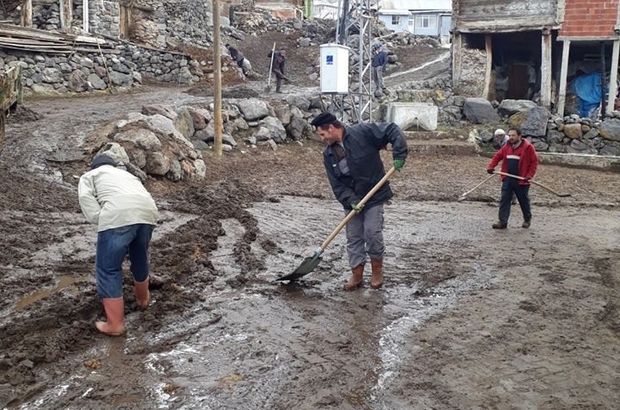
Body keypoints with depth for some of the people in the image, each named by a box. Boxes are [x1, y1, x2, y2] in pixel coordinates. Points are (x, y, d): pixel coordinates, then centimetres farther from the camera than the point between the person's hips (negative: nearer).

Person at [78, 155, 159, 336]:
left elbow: (86, 198, 4)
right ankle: (143, 299, 51)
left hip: (117, 215, -6)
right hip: (148, 212, 6)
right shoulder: (127, 174, 41)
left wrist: (101, 221, 9)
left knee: (108, 269, 8)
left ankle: (115, 324, 12)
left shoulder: (89, 176, 27)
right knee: (140, 259, 29)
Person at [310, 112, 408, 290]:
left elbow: (392, 130, -14)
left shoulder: (362, 133, -16)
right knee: (353, 238, 8)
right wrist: (351, 200, -19)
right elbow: (337, 185, -4)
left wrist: (399, 154, -25)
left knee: (372, 233, -7)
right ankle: (357, 275, 22)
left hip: (374, 197, -5)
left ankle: (377, 270, 16)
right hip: (351, 201, 5)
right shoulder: (329, 155, -1)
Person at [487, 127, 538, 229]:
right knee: (504, 200, -2)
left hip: (521, 180, -4)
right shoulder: (507, 147, 8)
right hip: (507, 179, 4)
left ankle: (527, 219, 31)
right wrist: (491, 166, -6)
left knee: (524, 201, 11)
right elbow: (497, 156, 11)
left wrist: (529, 176, -15)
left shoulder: (528, 147, -8)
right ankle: (502, 221, -1)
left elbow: (534, 162, -7)